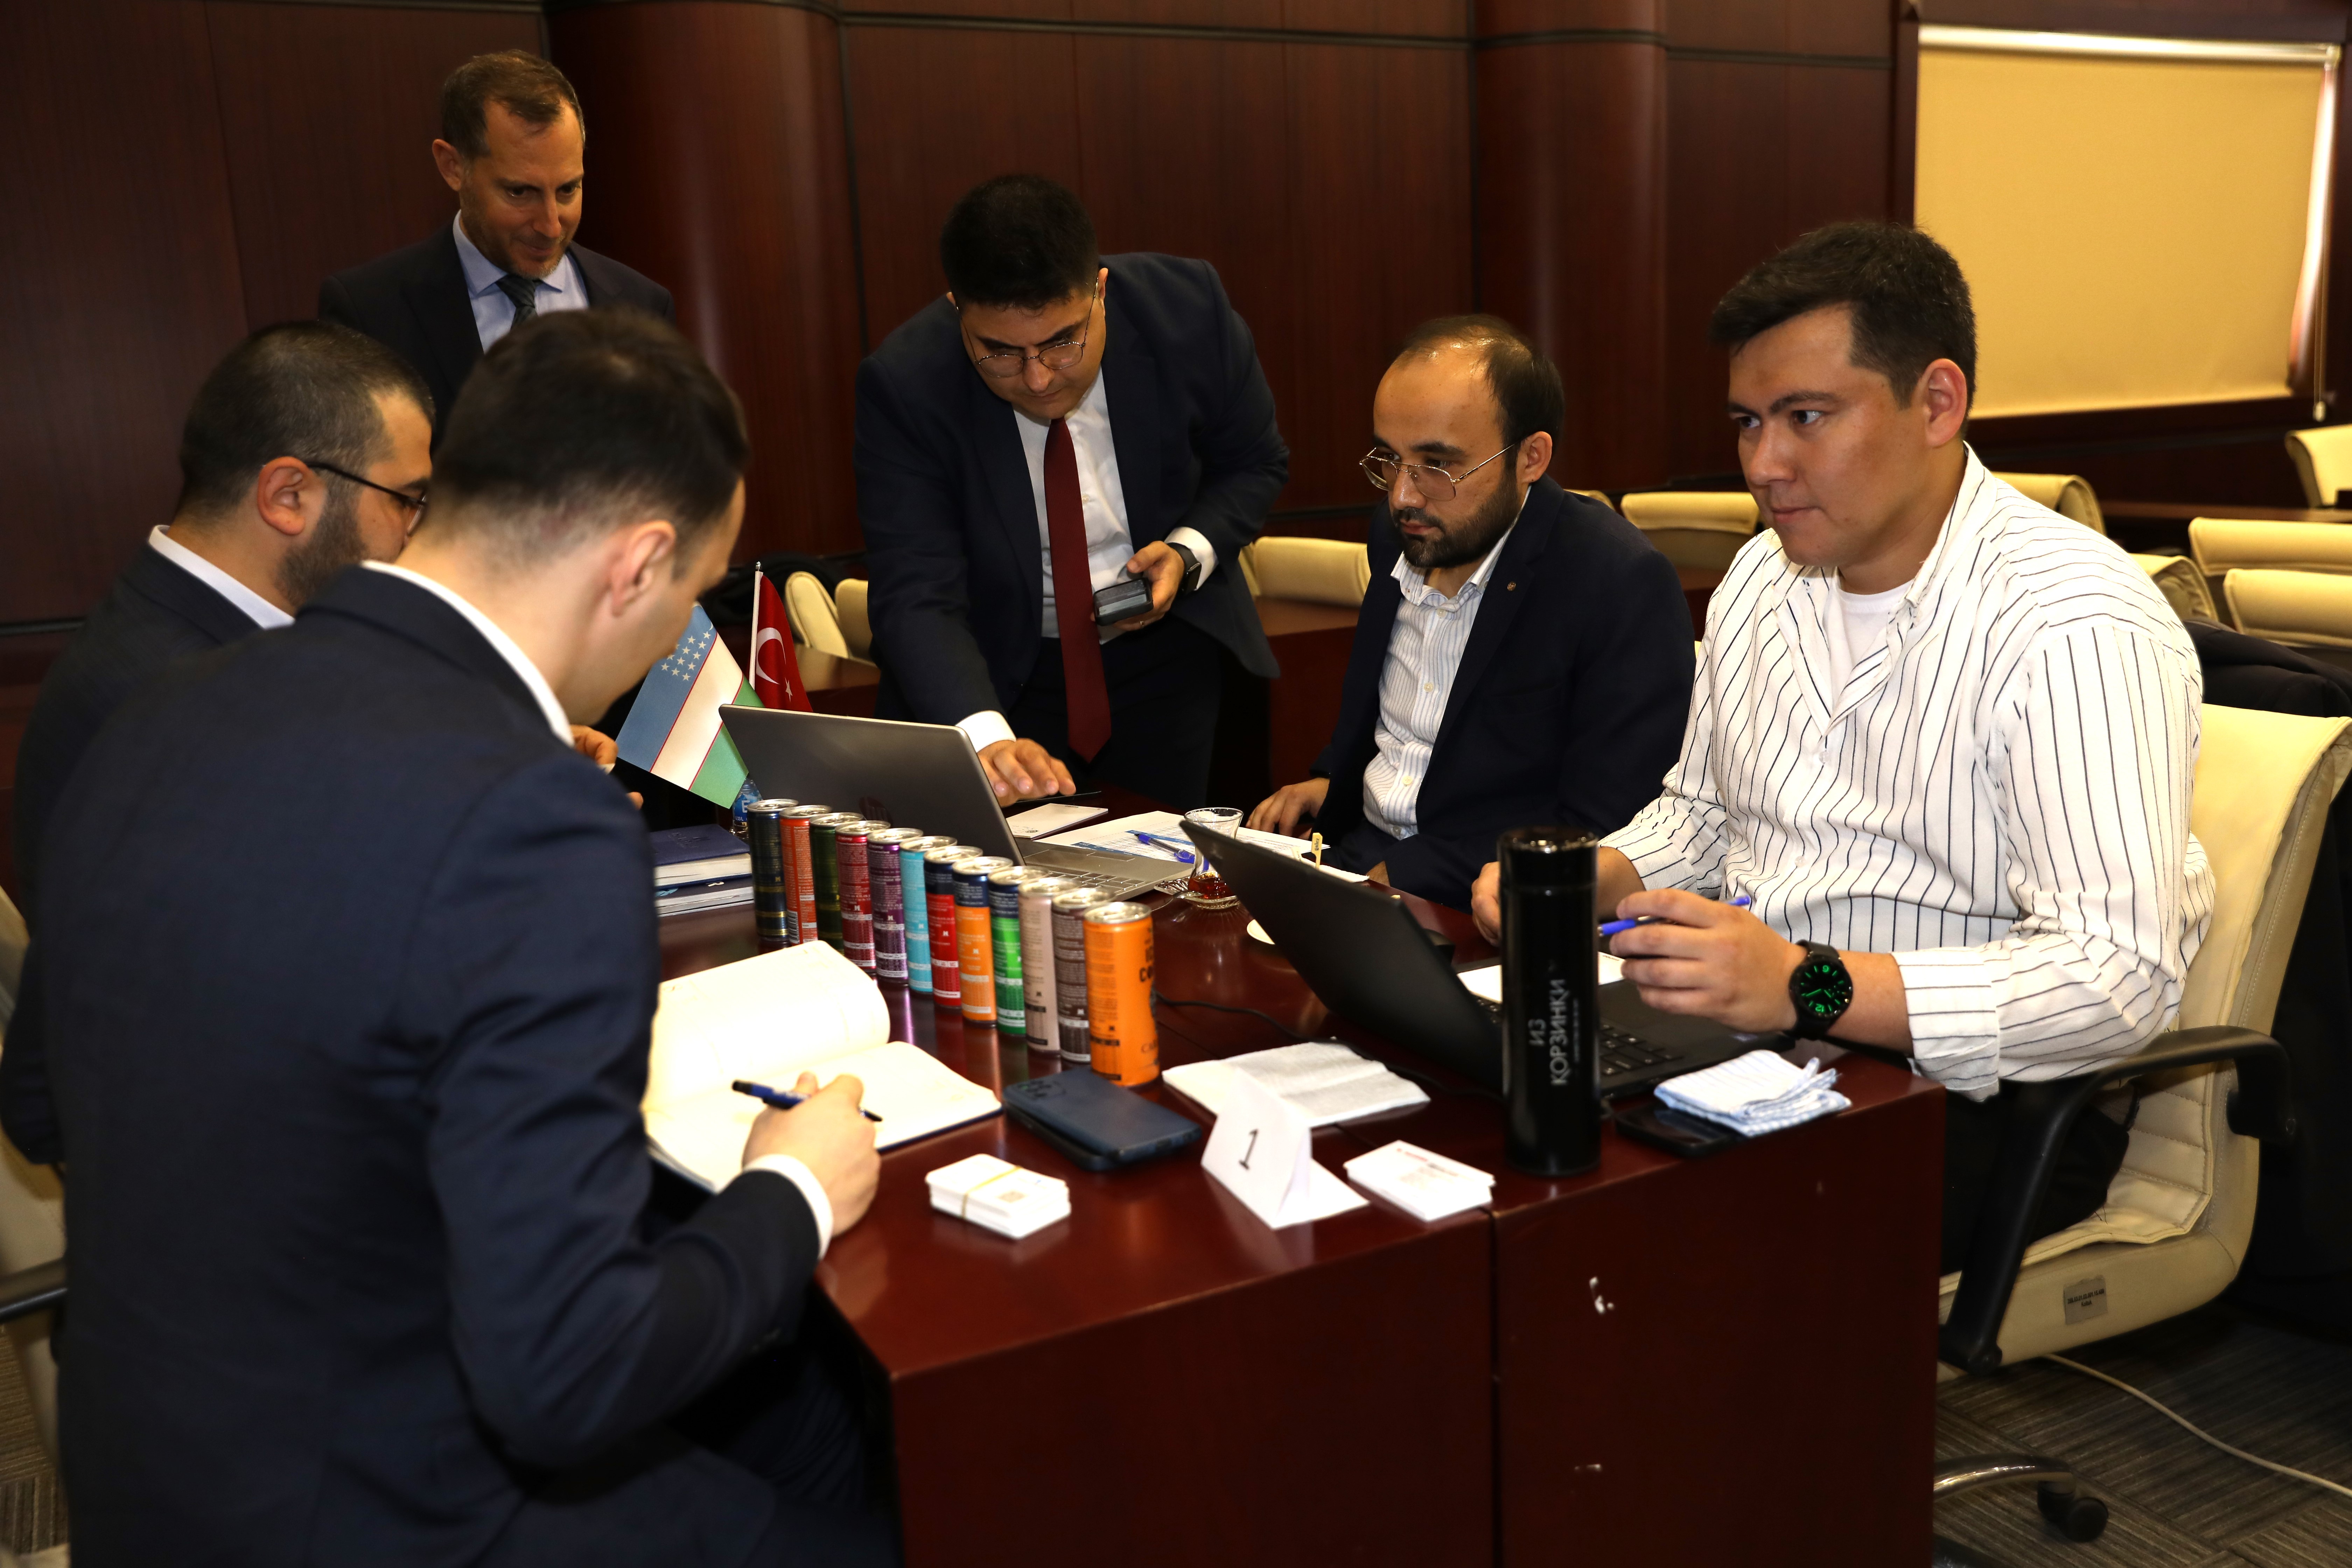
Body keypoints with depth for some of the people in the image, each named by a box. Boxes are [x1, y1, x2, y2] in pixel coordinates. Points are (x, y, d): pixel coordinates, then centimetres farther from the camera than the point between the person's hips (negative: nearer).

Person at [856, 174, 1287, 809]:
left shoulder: (1188, 311, -19)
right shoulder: (904, 386, -24)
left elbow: (1255, 465, -1)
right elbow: (916, 598, -29)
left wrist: (1189, 553, -21)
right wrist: (985, 738, -47)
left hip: (1167, 649, 2)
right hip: (993, 672, -1)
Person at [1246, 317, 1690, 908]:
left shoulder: (1624, 586, -16)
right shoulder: (1397, 533, 7)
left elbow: (1604, 832, -19)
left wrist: (1403, 874, -20)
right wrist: (1330, 782, 6)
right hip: (1357, 858, 7)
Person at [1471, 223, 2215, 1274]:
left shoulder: (2077, 625, -17)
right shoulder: (1761, 577, 9)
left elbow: (2117, 977, -25)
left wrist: (1804, 985, -35)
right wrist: (1576, 883, 0)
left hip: (1971, 1095, -6)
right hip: (1753, 1040, 7)